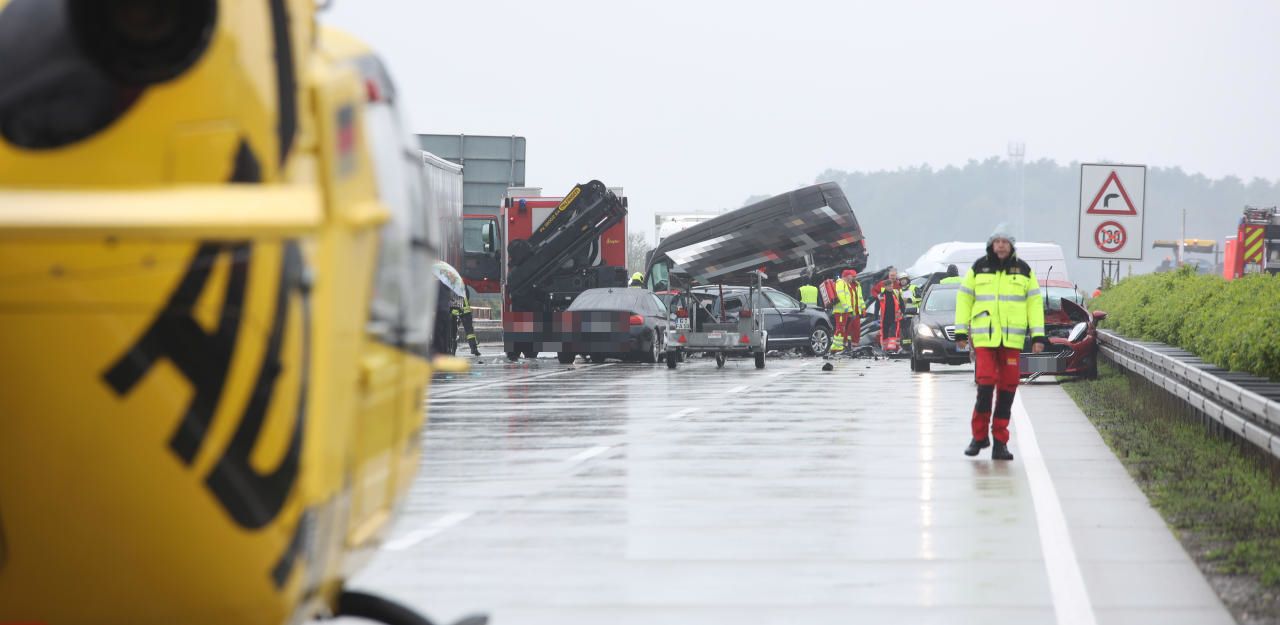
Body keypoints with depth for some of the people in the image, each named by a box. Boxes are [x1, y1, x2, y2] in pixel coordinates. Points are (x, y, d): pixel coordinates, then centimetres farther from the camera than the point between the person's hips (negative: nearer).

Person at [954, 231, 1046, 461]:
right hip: (984, 336, -1)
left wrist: (1038, 336, 2)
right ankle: (979, 435, 5)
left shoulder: (1023, 270, 8)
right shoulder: (978, 268, 6)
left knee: (1007, 388, 1)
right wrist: (961, 332, 5)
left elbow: (1035, 302, 9)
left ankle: (1000, 442, 8)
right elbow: (964, 299, 10)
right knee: (986, 384, -12)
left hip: (1012, 338, 1)